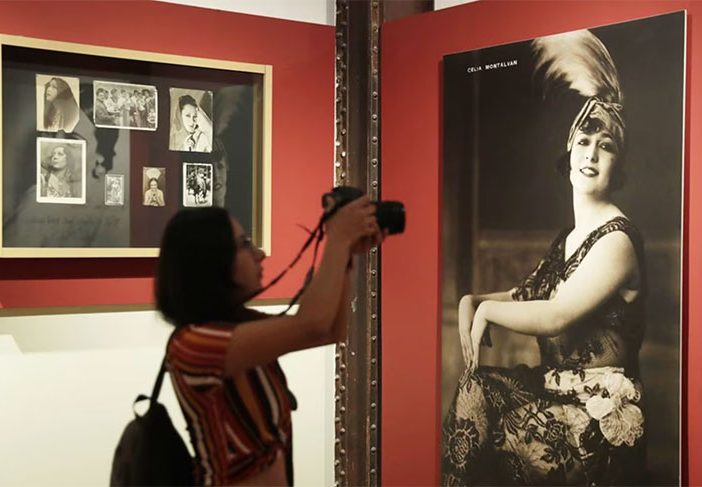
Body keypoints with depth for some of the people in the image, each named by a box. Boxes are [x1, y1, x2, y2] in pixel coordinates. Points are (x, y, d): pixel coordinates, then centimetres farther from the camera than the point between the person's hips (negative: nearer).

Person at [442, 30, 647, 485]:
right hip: (559, 392, 7)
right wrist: (470, 303, -2)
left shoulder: (616, 240, -14)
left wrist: (487, 310, -9)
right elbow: (519, 296, 18)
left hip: (598, 415, -7)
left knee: (474, 398, -18)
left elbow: (555, 316, -22)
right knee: (474, 386, -13)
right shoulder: (568, 239, 14)